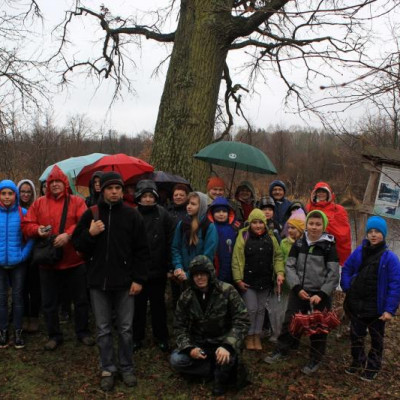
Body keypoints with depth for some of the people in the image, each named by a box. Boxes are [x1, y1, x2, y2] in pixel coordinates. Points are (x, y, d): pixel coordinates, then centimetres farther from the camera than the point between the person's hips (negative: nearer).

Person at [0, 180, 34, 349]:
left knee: (17, 296, 7)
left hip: (18, 262, -1)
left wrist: (24, 253, -8)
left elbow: (31, 237, 1)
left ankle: (18, 332, 18)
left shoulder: (23, 213, -6)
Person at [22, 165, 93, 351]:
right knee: (49, 302, 12)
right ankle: (54, 336, 28)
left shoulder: (77, 202, -3)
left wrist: (68, 234, -26)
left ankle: (83, 332, 28)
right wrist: (37, 230, -16)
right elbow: (26, 225, 5)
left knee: (81, 299, 11)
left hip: (74, 261, -2)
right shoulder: (39, 203, 5)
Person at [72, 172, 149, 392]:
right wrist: (90, 234, -14)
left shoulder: (132, 215, -1)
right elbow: (77, 243, 6)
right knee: (103, 329, 10)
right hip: (98, 281, 2)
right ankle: (108, 369, 24)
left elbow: (141, 250, -1)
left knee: (125, 329, 8)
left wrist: (138, 279, -6)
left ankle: (127, 368, 24)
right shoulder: (91, 214, 3)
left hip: (124, 281, -1)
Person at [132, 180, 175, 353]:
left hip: (158, 270, 0)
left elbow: (170, 242, -4)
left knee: (158, 304, 14)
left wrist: (169, 265, -8)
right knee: (138, 305, 11)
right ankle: (137, 337, 27)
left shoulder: (163, 215, -3)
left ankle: (161, 337, 27)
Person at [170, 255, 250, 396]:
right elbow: (179, 326, 0)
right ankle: (229, 369, -8)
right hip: (199, 343, 4)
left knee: (225, 358, -36)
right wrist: (189, 348, -19)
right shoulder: (186, 297, -6)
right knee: (176, 360, -19)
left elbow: (242, 321, -17)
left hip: (223, 341, -4)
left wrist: (228, 346, -32)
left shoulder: (227, 291, -15)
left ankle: (221, 377, 2)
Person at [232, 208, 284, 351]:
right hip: (248, 280, -4)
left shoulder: (270, 238, 3)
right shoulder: (243, 236, -9)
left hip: (265, 280, 4)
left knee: (261, 309, 13)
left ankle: (257, 336, 27)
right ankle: (249, 336, 18)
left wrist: (280, 272, -9)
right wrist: (238, 279, -14)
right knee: (251, 309, -1)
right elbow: (237, 260, -11)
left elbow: (278, 256, 6)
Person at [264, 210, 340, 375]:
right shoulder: (298, 244, 3)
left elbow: (334, 274, -8)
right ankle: (281, 350, 28)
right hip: (299, 292, 3)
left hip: (320, 294, -2)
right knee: (289, 321, 9)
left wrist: (321, 294, -15)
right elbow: (290, 266, 0)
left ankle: (315, 359, 25)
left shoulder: (329, 247, -5)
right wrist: (297, 288, -12)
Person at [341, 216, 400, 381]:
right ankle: (358, 363, 39)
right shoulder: (359, 251, -2)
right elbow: (346, 269, 11)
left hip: (376, 307, -3)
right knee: (356, 336, 18)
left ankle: (372, 368, 34)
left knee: (376, 339, 16)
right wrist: (347, 288, -3)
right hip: (356, 304, 4)